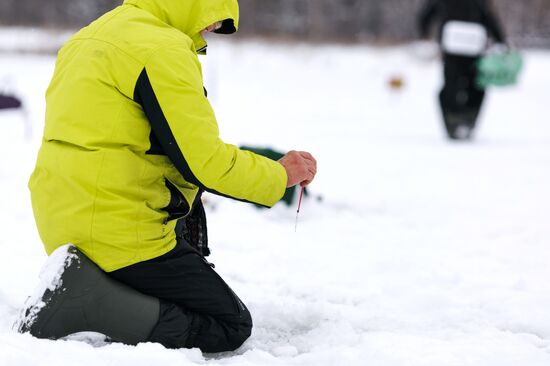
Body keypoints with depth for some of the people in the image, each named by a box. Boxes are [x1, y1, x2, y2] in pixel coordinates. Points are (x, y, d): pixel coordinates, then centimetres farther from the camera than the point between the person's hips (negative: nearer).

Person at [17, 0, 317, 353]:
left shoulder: (88, 38, 16)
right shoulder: (163, 49, -14)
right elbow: (205, 162, -17)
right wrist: (280, 175, -2)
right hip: (123, 234, -9)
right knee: (232, 325, 0)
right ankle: (89, 301, -16)